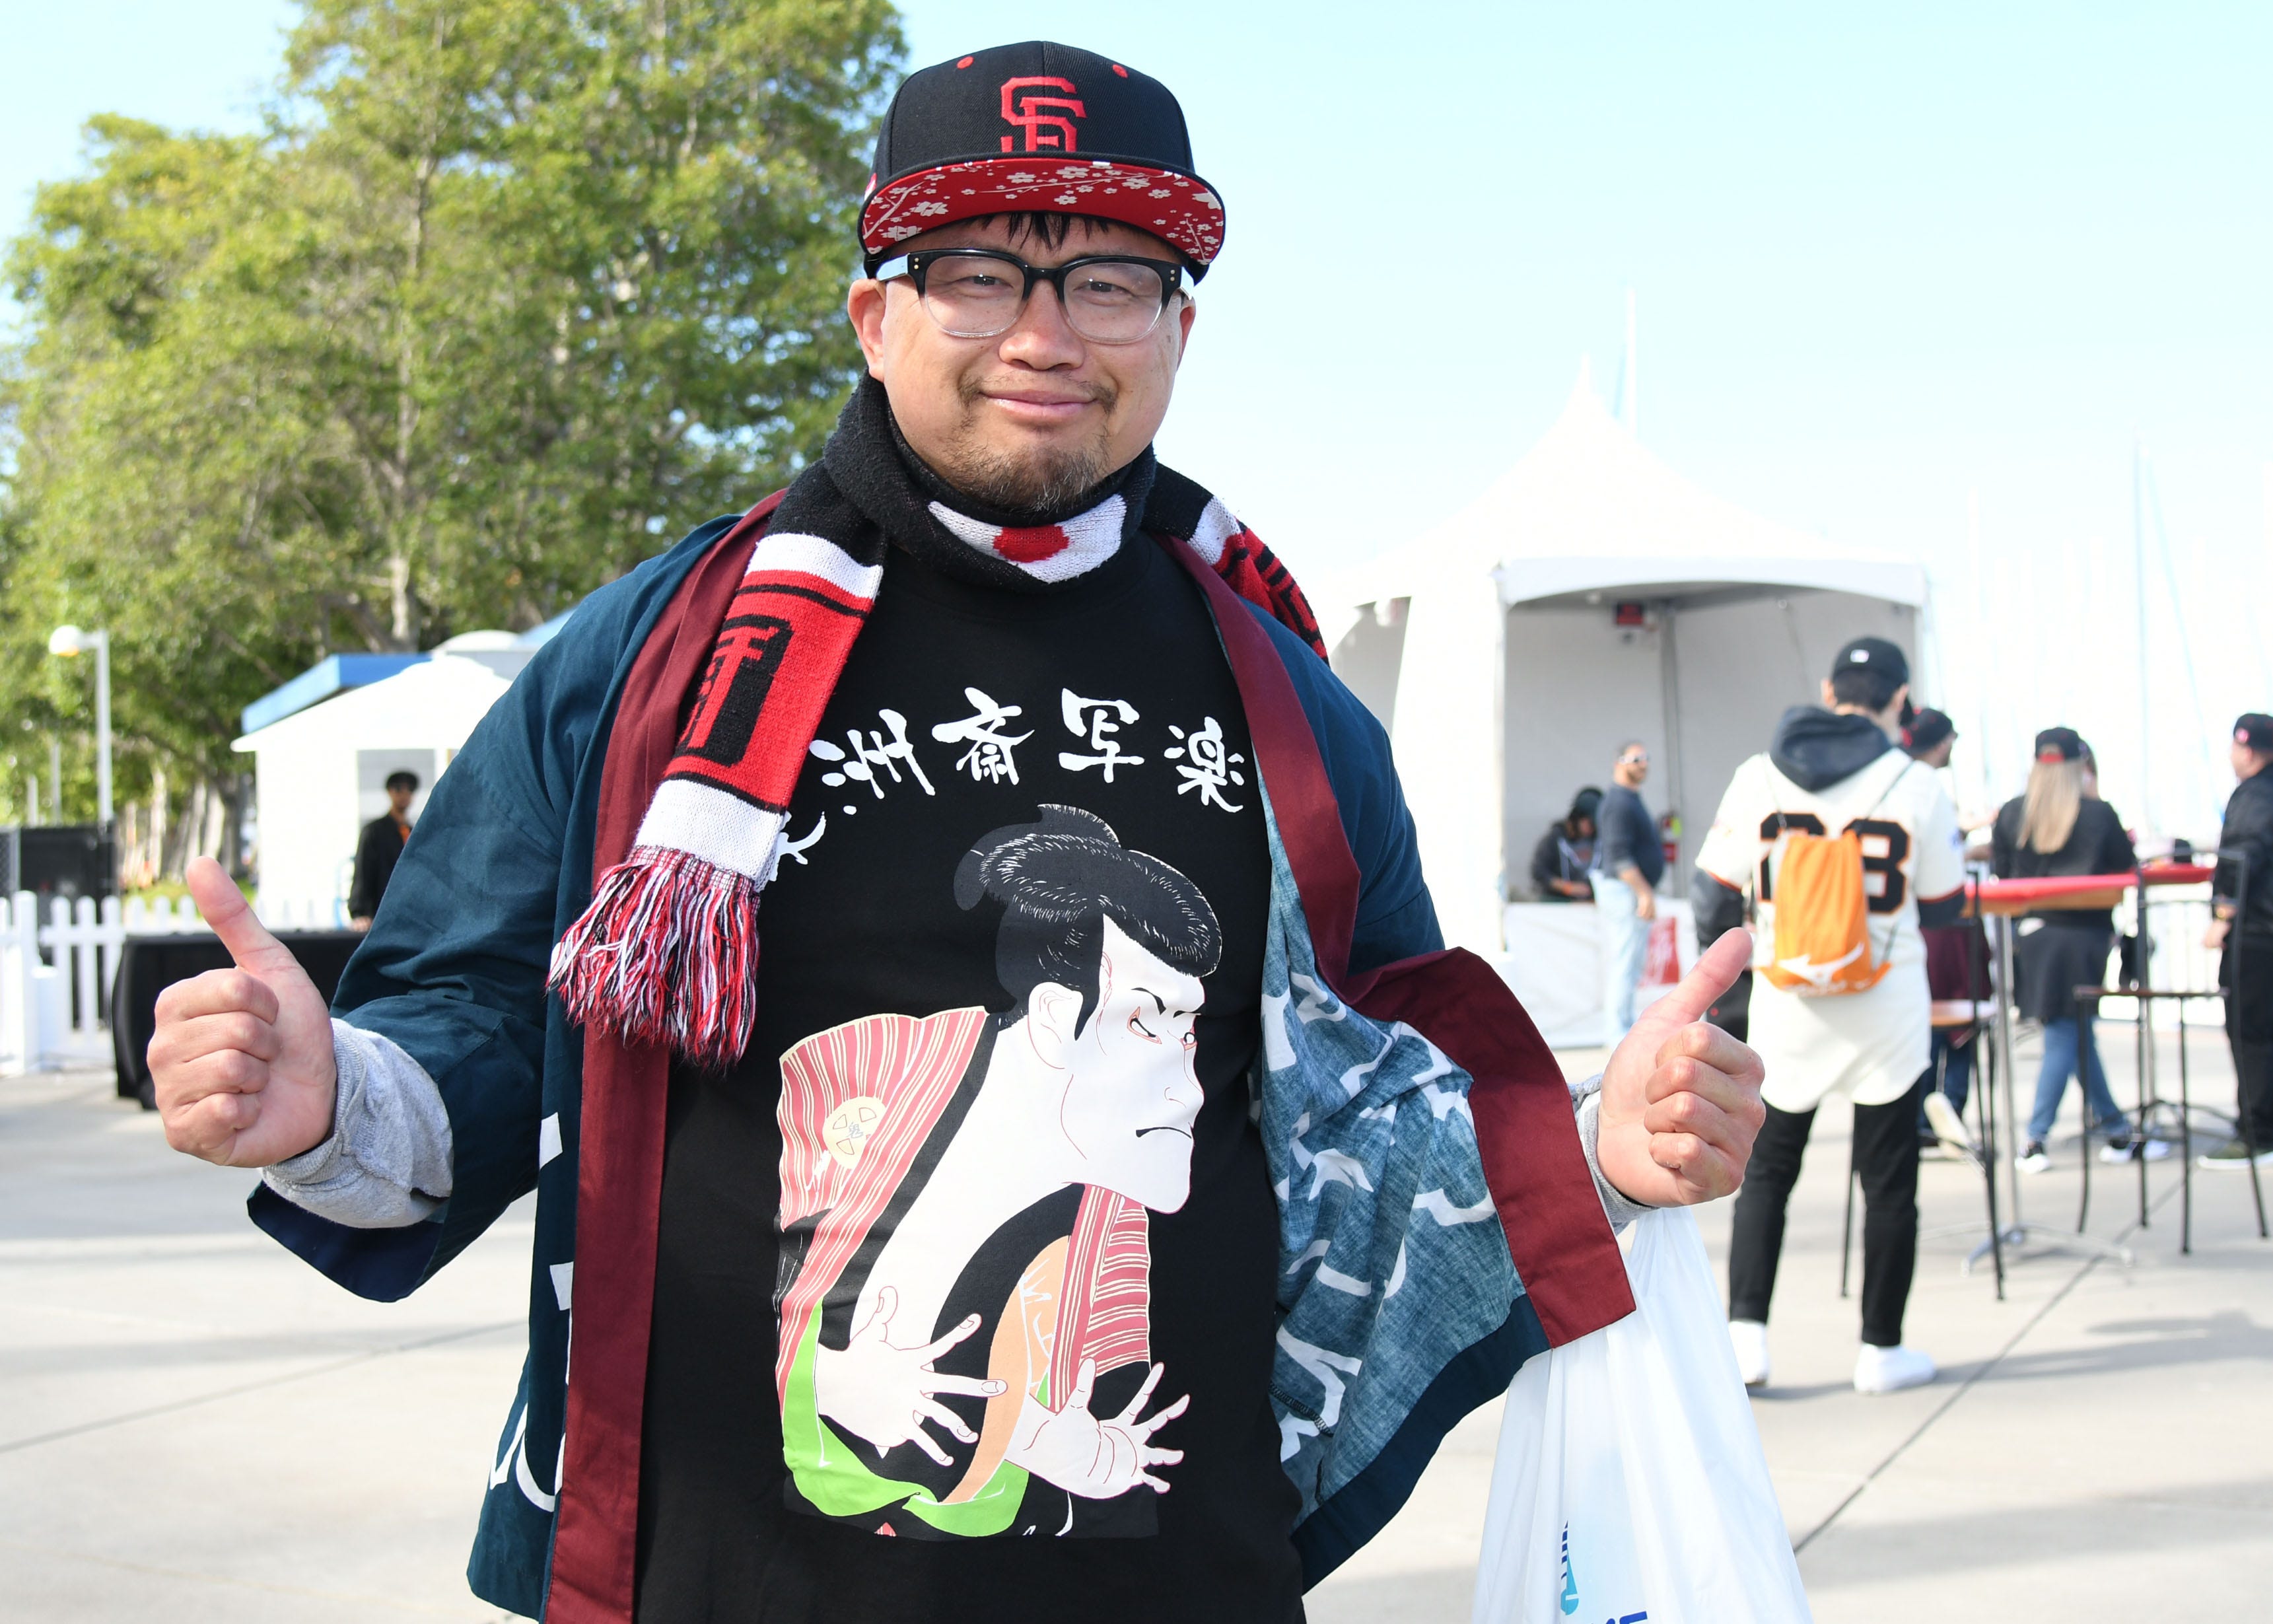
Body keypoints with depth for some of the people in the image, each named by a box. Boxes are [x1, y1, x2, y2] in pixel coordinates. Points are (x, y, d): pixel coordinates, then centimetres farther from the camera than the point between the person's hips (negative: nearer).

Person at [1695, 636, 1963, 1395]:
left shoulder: (1759, 778, -4)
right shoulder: (1918, 788, -8)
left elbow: (1711, 898, -1)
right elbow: (1943, 905, 3)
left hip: (1786, 1011, 2)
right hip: (1886, 1017, -1)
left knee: (1767, 1170, 13)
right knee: (1888, 1182, 10)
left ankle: (1745, 1331, 1)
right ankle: (1881, 1349, 17)